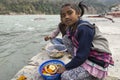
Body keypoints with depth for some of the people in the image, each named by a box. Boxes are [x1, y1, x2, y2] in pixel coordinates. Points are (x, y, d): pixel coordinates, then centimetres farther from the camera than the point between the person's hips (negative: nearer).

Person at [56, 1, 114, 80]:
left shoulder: (84, 29, -26)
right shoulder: (71, 27, -1)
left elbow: (81, 56, -24)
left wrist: (66, 67, -14)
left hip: (97, 61, -8)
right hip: (86, 56, 8)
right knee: (65, 38, 3)